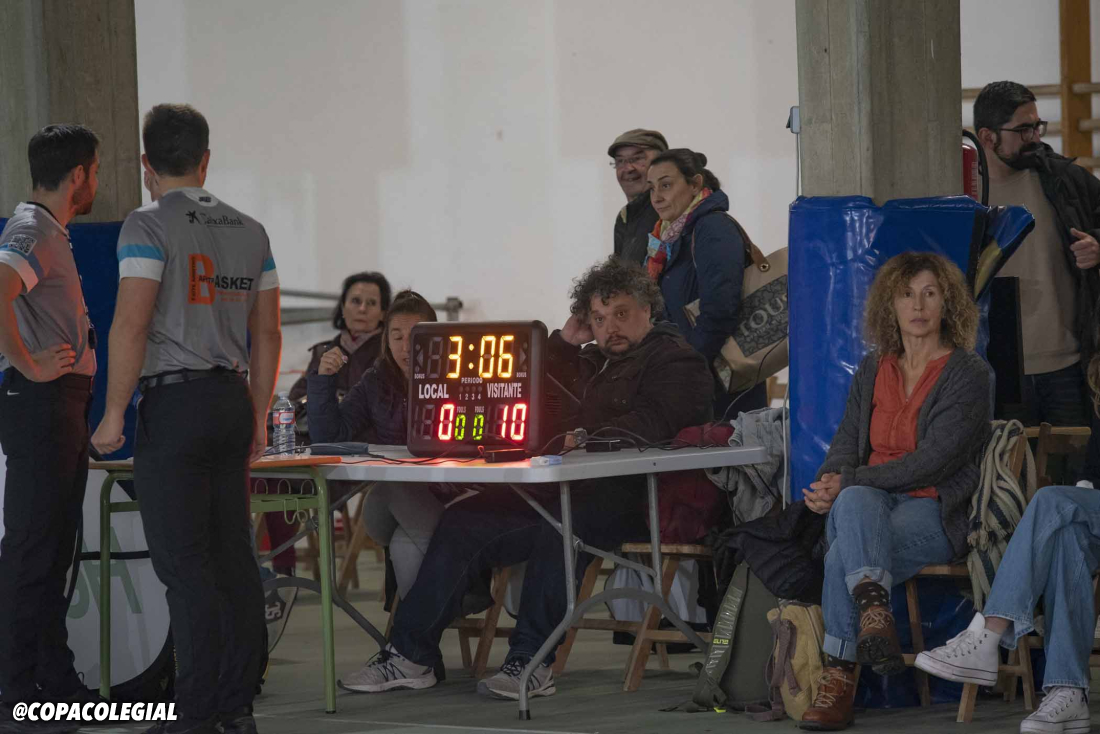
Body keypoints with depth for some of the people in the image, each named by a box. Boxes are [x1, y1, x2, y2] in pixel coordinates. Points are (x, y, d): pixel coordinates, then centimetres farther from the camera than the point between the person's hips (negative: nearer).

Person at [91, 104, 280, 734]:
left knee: (184, 564, -6)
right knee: (234, 557, 8)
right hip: (232, 400, 6)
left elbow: (131, 326, -14)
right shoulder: (250, 232, 12)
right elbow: (268, 333, 13)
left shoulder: (150, 227, -7)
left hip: (174, 401, -6)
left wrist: (114, 414, -9)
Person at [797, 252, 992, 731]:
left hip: (936, 512, -4)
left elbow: (934, 461, -12)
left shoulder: (968, 374, -2)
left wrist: (847, 481, -17)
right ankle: (873, 613, -55)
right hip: (871, 501, 4)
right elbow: (847, 443, 14)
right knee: (855, 503, -37)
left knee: (843, 557, -34)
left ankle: (837, 676, -31)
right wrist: (827, 485, -12)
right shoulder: (873, 370, 18)